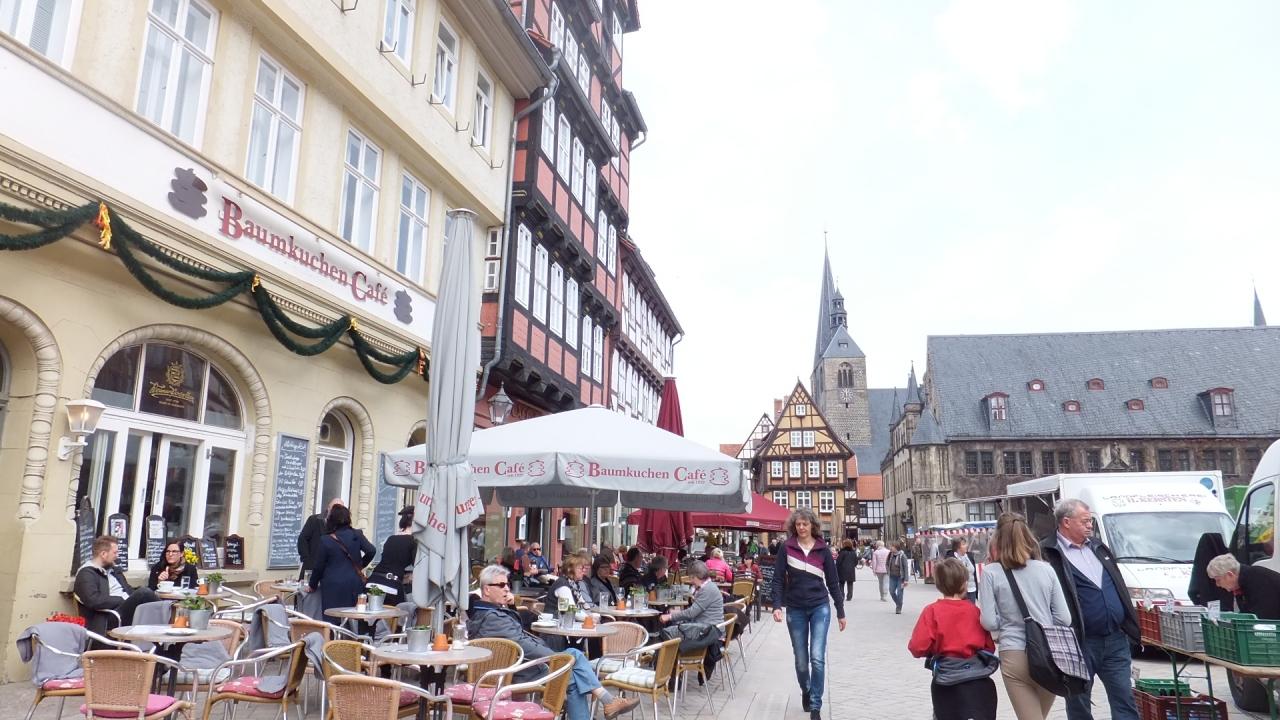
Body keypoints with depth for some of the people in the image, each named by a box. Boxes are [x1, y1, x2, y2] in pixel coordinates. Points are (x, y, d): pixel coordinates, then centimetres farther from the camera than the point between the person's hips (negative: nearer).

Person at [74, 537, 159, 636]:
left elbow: (128, 589, 24)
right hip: (112, 617, -8)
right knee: (144, 593, -31)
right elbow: (93, 601, -16)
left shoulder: (111, 569, 24)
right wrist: (123, 600, -14)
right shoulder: (86, 573, -2)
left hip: (128, 608, 8)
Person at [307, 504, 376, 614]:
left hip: (333, 586, -3)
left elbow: (319, 566, 3)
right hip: (354, 584, 3)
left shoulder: (326, 540, -4)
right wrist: (361, 565, 13)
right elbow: (371, 551, -5)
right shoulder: (356, 534, 2)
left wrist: (312, 585, 17)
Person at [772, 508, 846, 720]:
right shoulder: (786, 548, -4)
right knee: (801, 660, 10)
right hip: (795, 610, 1)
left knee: (817, 658, -10)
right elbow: (778, 579, -4)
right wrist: (777, 605, -15)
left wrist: (840, 611, 5)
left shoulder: (822, 549, -2)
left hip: (820, 608, 0)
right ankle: (805, 692, 37)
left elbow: (832, 581, 3)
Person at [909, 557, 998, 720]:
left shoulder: (932, 611, -10)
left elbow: (918, 647, -15)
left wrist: (935, 652, 5)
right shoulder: (974, 610, -3)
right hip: (976, 679, 2)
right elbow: (989, 647, 1)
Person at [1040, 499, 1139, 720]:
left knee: (1125, 701, 7)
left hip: (1116, 639, 6)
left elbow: (1119, 588, 21)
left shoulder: (1098, 548, 14)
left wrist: (1132, 627, 17)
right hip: (1080, 642, -6)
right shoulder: (1047, 552, -12)